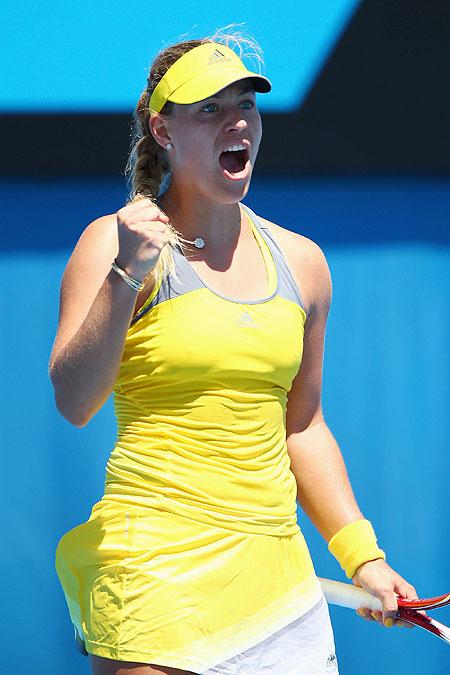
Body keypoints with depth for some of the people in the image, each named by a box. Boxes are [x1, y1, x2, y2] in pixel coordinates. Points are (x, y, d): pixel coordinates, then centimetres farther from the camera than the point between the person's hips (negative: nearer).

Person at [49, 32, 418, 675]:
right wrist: (126, 278, -26)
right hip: (158, 568, -5)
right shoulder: (116, 242, -3)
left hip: (276, 568, 5)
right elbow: (74, 402, -15)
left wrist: (361, 555, 14)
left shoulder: (301, 261, 12)